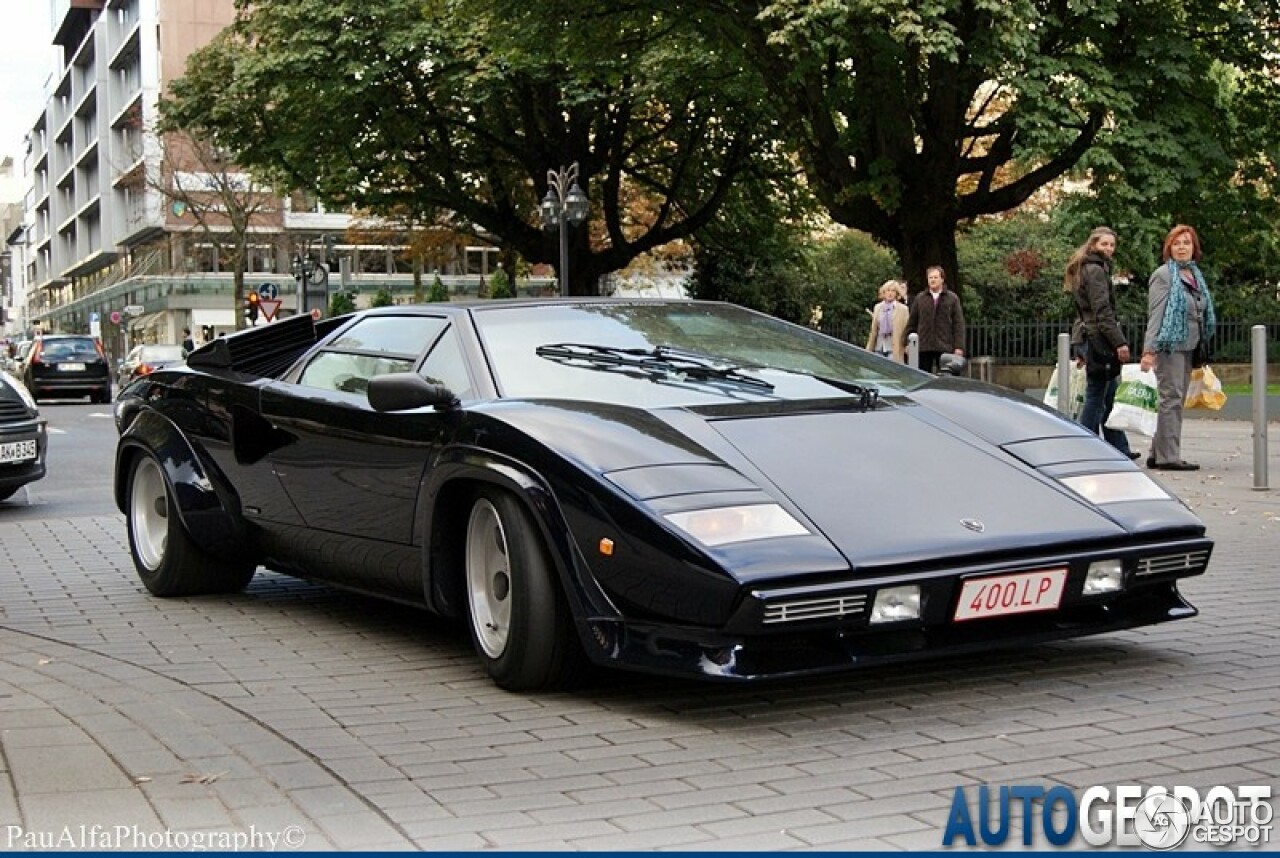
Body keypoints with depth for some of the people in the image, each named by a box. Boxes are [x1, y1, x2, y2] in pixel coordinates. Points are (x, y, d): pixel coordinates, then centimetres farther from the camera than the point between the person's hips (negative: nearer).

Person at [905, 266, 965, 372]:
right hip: (923, 347, 2)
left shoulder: (952, 298, 6)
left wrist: (959, 346, -7)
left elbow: (959, 324, 1)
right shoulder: (920, 298, 11)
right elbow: (911, 323, 13)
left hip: (945, 348, -2)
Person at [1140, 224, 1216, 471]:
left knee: (1176, 400, 9)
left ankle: (1158, 454, 15)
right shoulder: (1164, 275, -7)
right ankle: (1168, 456, -7)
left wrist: (1202, 346, 18)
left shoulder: (1195, 275, 16)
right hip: (1170, 345, -8)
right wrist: (1149, 350, -20)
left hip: (1189, 347, 8)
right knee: (1171, 398, -9)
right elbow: (1155, 315, -13)